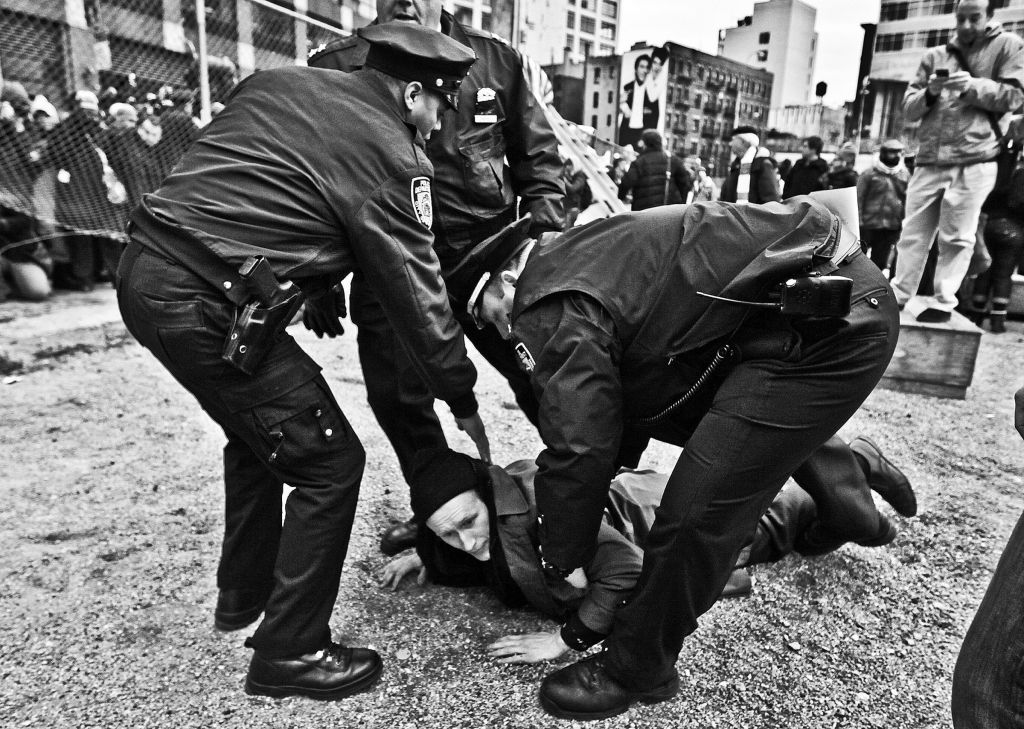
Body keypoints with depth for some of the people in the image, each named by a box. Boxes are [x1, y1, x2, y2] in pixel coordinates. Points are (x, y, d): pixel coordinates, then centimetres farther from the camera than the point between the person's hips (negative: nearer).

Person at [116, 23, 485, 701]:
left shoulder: (275, 80, 16)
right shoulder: (391, 155, -6)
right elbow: (417, 290, -4)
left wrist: (317, 284, 20)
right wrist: (464, 400, 8)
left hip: (143, 272, 9)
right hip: (208, 306, -9)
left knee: (261, 429, 27)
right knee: (330, 463, 2)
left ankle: (245, 592, 43)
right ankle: (291, 653, 15)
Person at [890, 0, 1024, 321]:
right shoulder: (934, 56, 16)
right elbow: (909, 108, 13)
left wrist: (974, 85, -13)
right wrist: (929, 93, -8)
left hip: (974, 161, -3)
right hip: (929, 160, 3)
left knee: (956, 237, -4)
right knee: (913, 233, 3)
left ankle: (943, 301, 1)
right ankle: (898, 294, 10)